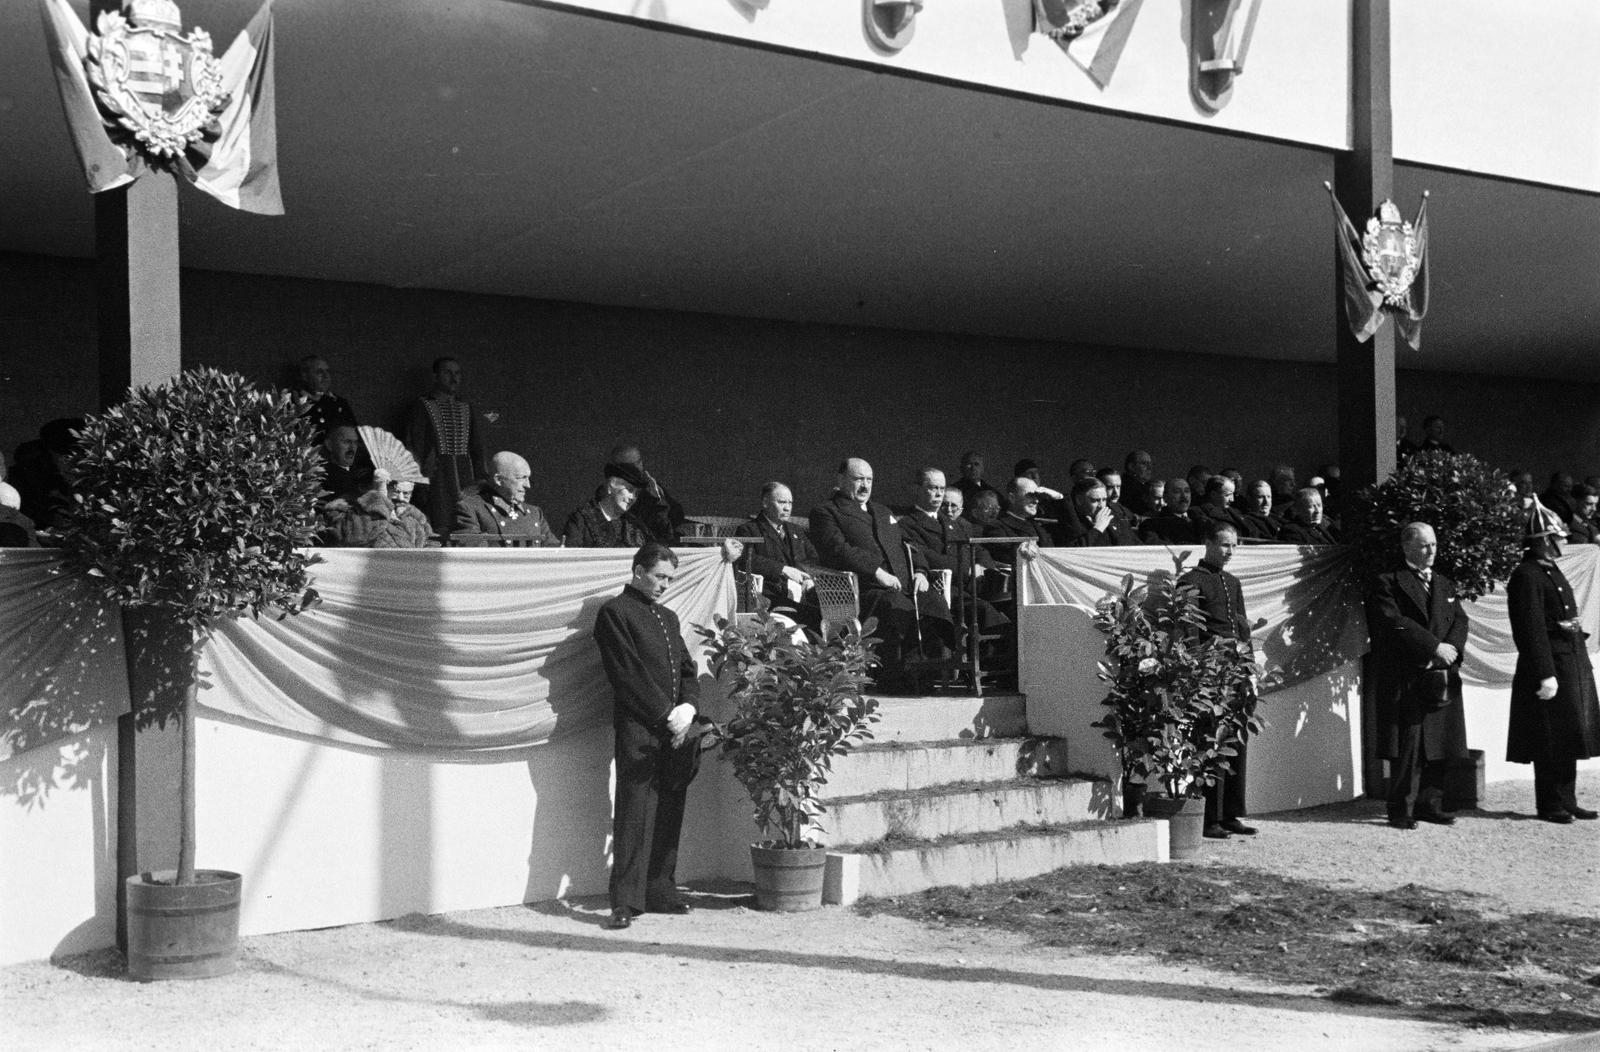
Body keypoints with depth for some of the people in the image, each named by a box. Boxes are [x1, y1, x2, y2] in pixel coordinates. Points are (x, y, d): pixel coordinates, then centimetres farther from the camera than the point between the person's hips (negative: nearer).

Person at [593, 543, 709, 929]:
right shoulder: (615, 612, -1)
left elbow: (688, 669, 19)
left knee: (670, 814, 8)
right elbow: (628, 674, -9)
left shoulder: (668, 618, 23)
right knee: (634, 814, -9)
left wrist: (687, 708, -1)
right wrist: (666, 715, -13)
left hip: (675, 729, 7)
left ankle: (660, 891, 16)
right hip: (638, 729, -7)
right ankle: (625, 901, -8)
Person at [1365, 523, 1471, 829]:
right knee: (1407, 748, -7)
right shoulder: (1388, 583, -1)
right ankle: (1401, 811, -1)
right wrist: (1435, 647, -17)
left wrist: (1451, 649, -10)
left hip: (1442, 678, 6)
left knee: (1440, 747, 6)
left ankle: (1429, 805, 16)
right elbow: (1395, 623, -13)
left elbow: (1459, 620, 10)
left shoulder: (1445, 585, 21)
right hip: (1405, 681, -6)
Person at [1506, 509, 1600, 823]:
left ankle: (1566, 802, 22)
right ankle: (1551, 805, 8)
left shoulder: (1551, 571, 15)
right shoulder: (1526, 576, -16)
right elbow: (1533, 631, -21)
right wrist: (1546, 675, -24)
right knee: (1551, 745, -2)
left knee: (1567, 741, 14)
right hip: (1551, 667, -10)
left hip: (1572, 665, 10)